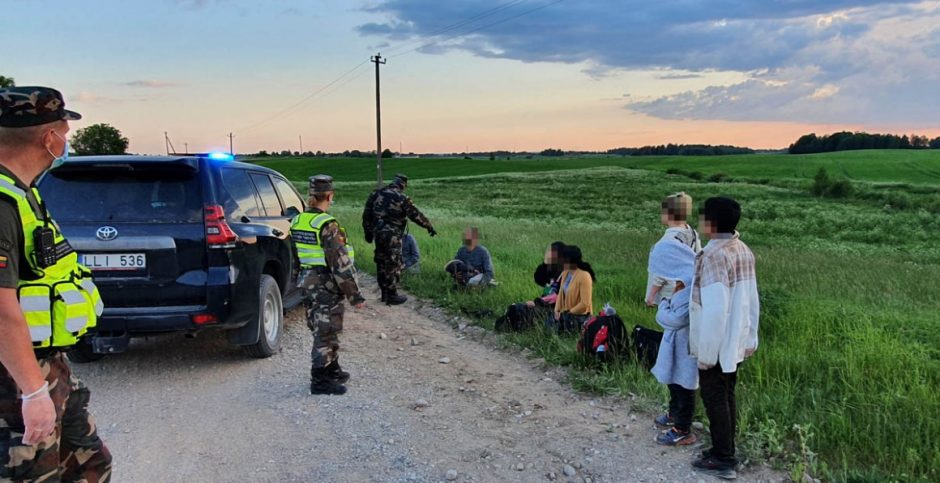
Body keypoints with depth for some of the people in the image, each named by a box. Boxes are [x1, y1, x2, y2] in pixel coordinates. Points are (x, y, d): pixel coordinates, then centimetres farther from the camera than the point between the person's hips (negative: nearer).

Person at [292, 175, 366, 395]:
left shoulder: (297, 221, 6)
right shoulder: (327, 225, -20)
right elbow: (340, 264, -21)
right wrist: (354, 295, -16)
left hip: (307, 281, 9)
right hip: (326, 285, -9)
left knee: (321, 329, 19)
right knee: (325, 332, 1)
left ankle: (332, 370, 33)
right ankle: (320, 381, 8)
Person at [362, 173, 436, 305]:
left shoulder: (377, 193, 6)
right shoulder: (402, 198, -10)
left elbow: (367, 214, 10)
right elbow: (416, 215, -6)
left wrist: (368, 232, 17)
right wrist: (429, 227, 6)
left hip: (378, 233, 6)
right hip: (392, 236, -6)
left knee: (381, 263, 14)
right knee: (393, 265, 2)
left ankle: (384, 293, 23)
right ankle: (392, 296, 7)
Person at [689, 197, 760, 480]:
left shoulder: (713, 256, -24)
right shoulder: (743, 251, 5)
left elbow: (714, 310, -26)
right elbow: (751, 299, 11)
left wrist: (705, 352, -19)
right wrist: (750, 337, 19)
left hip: (717, 344, -8)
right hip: (736, 341, 8)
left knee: (714, 399, 4)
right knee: (726, 396, 18)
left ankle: (722, 460, 14)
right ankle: (726, 451, 29)